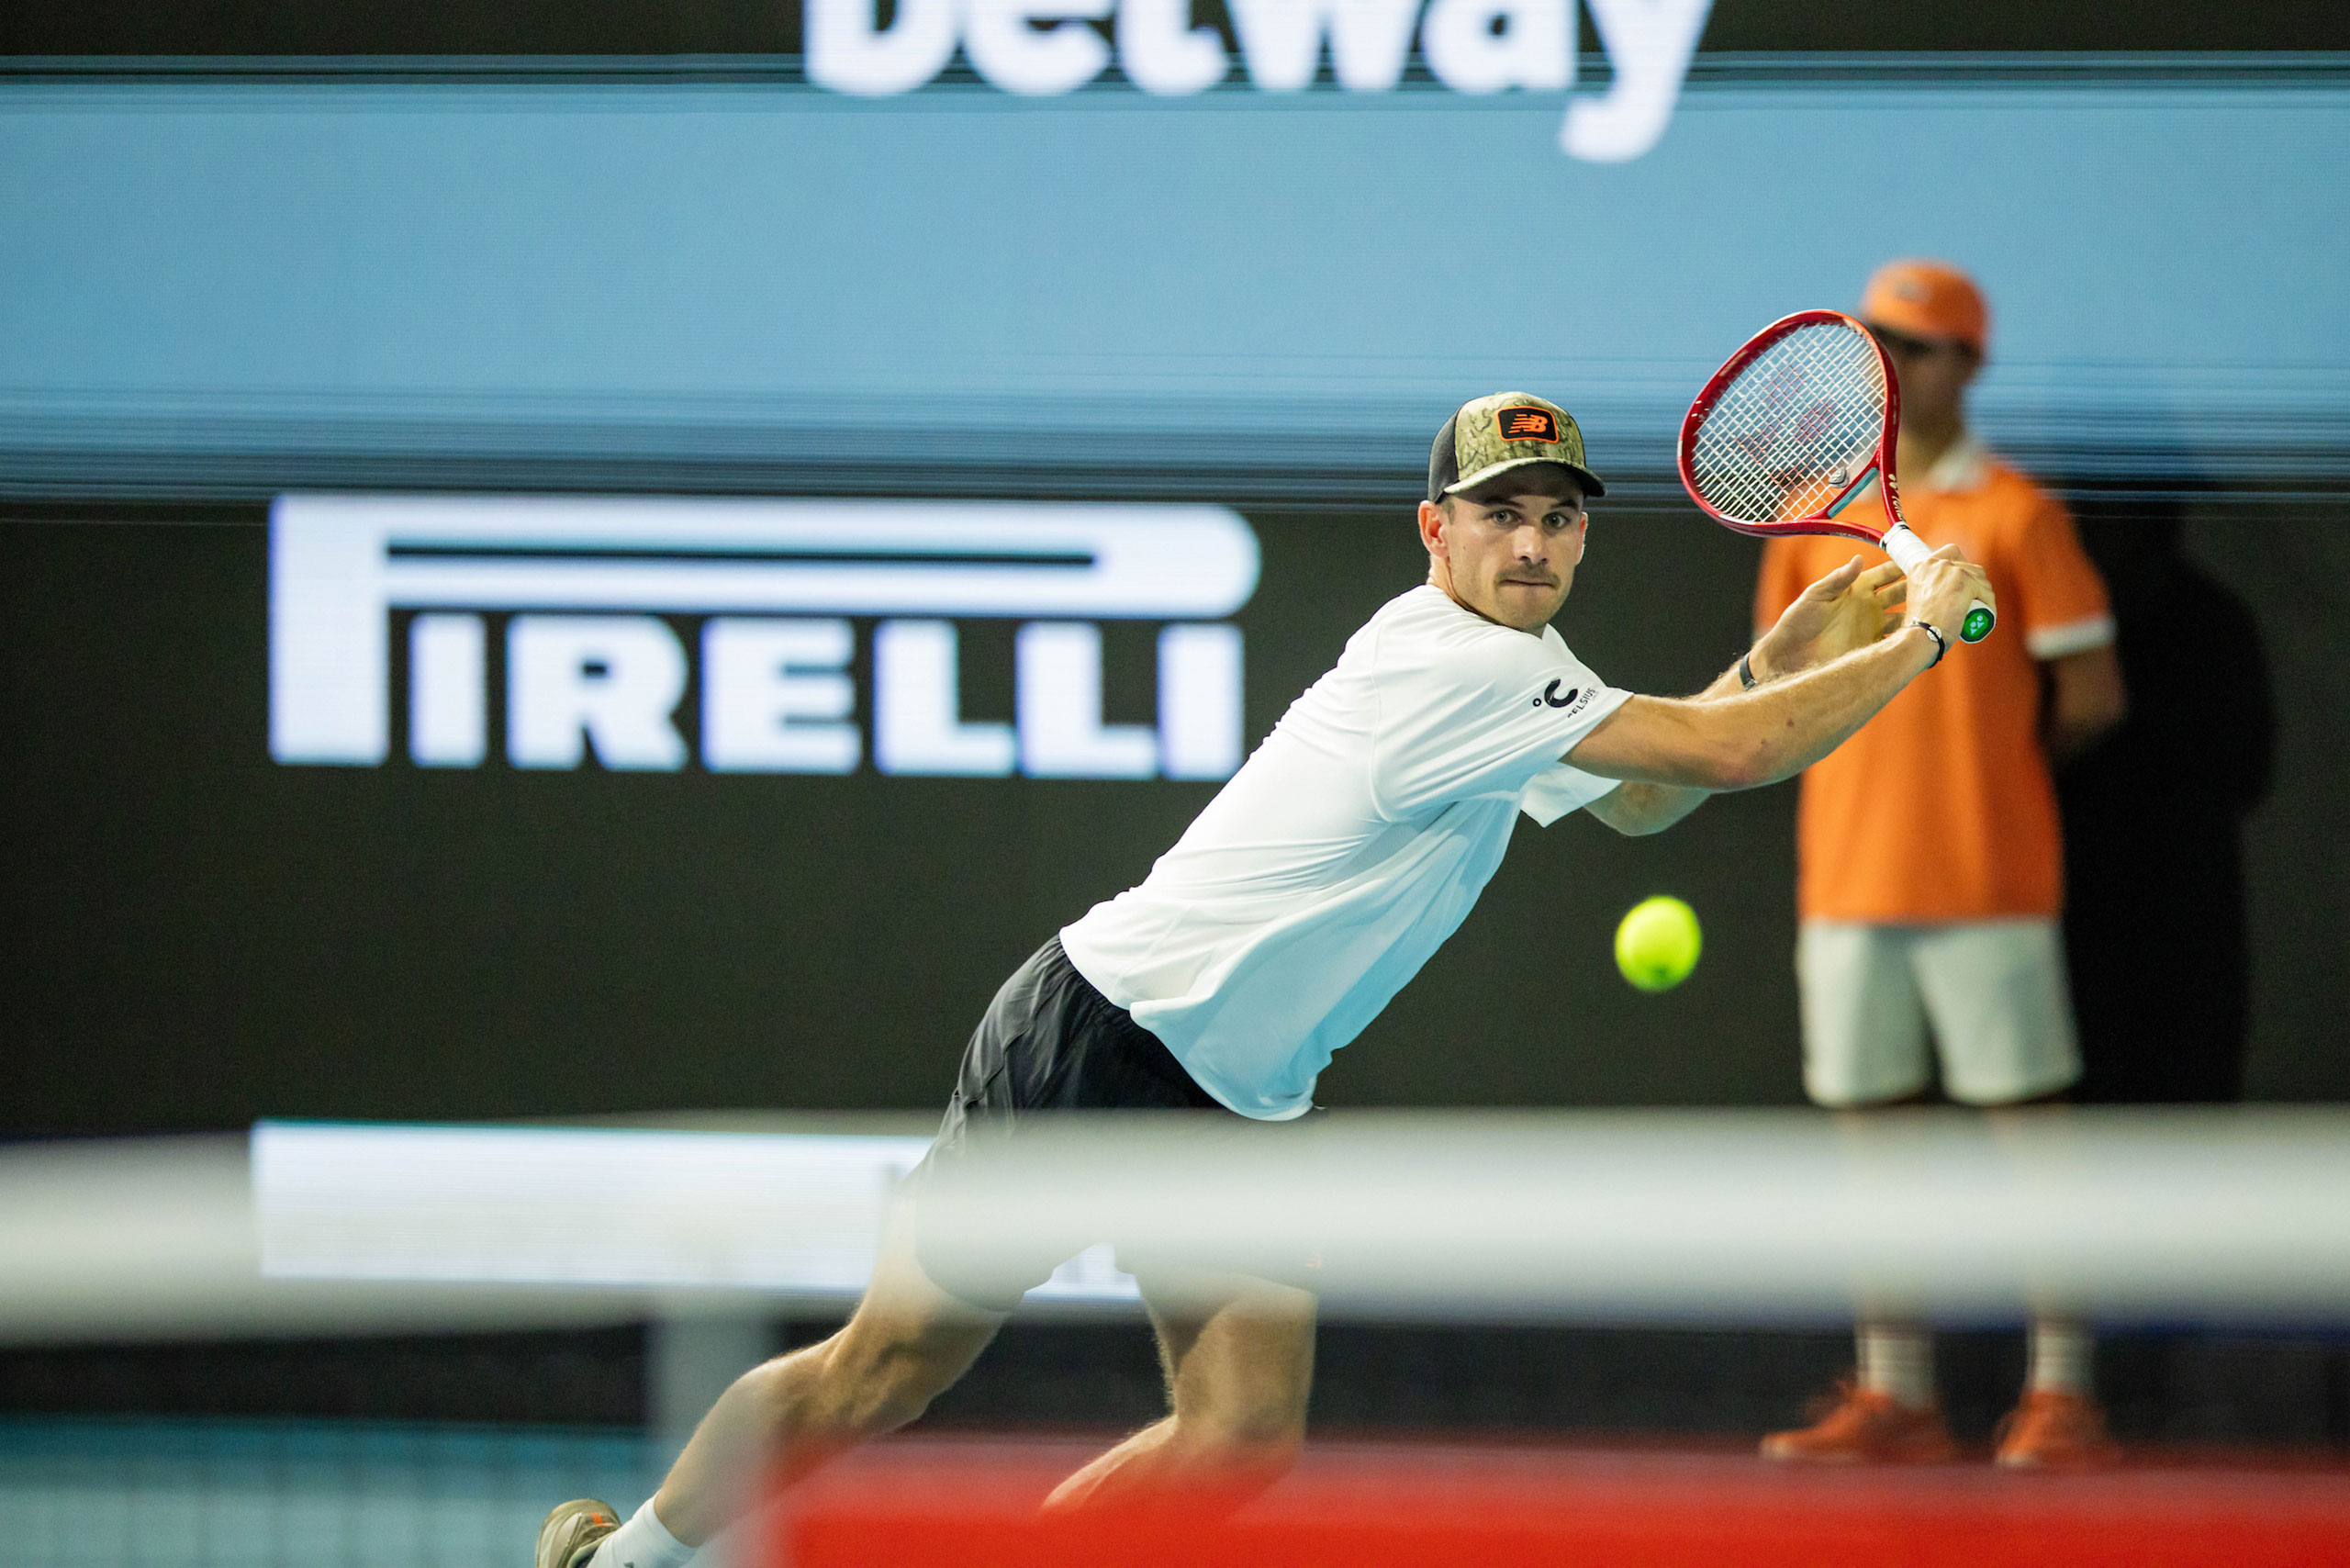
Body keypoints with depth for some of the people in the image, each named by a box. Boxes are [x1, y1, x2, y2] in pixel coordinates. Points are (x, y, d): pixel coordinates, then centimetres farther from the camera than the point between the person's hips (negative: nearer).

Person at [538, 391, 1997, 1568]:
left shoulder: (1506, 665, 8)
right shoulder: (1455, 663, -22)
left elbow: (1641, 799, 24)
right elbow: (1725, 754, -27)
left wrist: (1794, 646, 10)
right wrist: (1920, 641, -16)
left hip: (1240, 1105, 9)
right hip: (1093, 1040, -9)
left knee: (1245, 1436, -9)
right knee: (884, 1372, 1)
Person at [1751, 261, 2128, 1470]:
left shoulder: (2013, 515, -3)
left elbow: (2091, 697, -2)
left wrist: (1997, 768, 6)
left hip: (1988, 880, -5)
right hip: (1849, 873, 5)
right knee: (1868, 1121, 6)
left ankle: (2062, 1393, 1)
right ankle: (1895, 1397, 12)